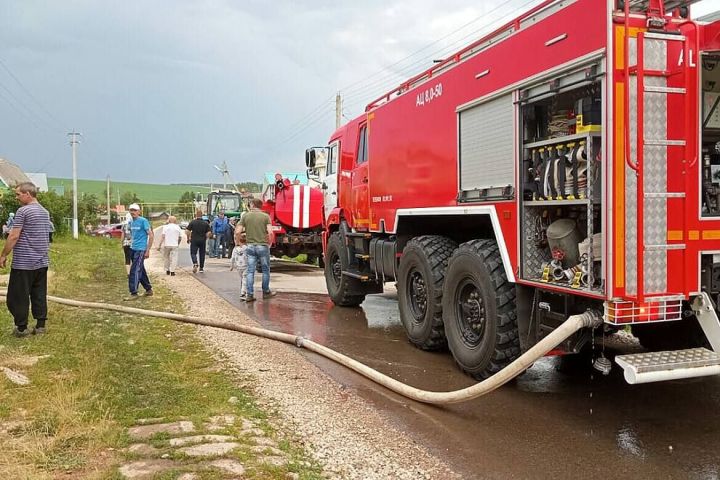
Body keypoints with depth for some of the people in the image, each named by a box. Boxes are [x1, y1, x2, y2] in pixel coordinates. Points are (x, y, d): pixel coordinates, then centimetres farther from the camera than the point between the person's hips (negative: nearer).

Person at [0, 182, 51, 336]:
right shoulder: (45, 212, 12)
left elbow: (13, 237, -15)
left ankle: (21, 328, 8)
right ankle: (40, 326, 12)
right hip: (42, 262, 7)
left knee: (18, 296, 3)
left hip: (23, 262, -7)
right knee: (40, 295, 9)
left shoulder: (23, 211, -13)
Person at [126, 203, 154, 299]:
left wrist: (148, 250, -14)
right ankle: (148, 289, 23)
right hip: (133, 249, 8)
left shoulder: (143, 221, -11)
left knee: (134, 271, -11)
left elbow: (151, 235, -12)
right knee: (141, 270, 13)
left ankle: (134, 293, -7)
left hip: (141, 249, -8)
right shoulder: (131, 222, 12)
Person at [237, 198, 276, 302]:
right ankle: (266, 292, 23)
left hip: (250, 246, 1)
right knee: (265, 270, 13)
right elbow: (270, 232, -12)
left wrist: (237, 243, 11)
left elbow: (238, 232, -5)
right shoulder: (265, 216, -2)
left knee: (250, 271, 5)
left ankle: (250, 295, 3)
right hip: (263, 246, -1)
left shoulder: (245, 216, 2)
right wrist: (269, 244, 4)